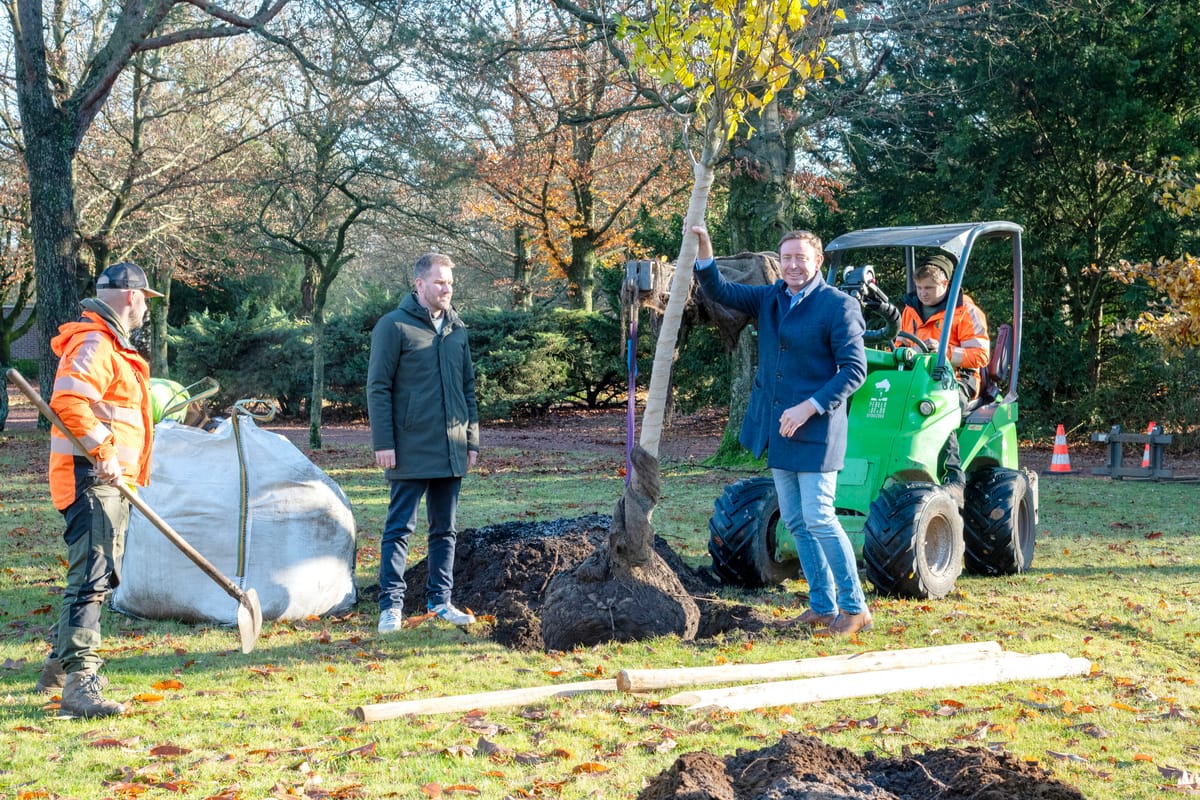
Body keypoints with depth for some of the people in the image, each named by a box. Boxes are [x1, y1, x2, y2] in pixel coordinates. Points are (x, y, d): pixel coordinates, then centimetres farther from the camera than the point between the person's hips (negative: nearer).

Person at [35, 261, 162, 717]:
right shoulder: (93, 345, -14)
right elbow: (68, 401, -28)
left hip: (109, 481, 11)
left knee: (99, 576, 20)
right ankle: (79, 684, -21)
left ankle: (60, 666, 31)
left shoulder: (113, 346, 22)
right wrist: (103, 452, -28)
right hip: (90, 478, -11)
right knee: (91, 577, -17)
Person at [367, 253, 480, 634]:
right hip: (411, 449, -6)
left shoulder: (457, 329, 12)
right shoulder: (394, 326, -6)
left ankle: (440, 600, 20)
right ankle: (391, 605, 2)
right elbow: (378, 387, -8)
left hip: (452, 449, 6)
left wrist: (472, 439, 14)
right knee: (400, 527, -2)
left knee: (445, 529, 11)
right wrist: (383, 442, -13)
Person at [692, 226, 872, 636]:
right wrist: (703, 249, -7)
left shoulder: (838, 306, -11)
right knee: (795, 521, 11)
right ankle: (823, 606, 19)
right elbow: (719, 291, 10)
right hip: (777, 428, 8)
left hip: (815, 429, -8)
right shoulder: (769, 298, 11)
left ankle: (856, 608, 1)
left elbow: (854, 369, -15)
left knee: (819, 518, -9)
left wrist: (808, 407, -22)